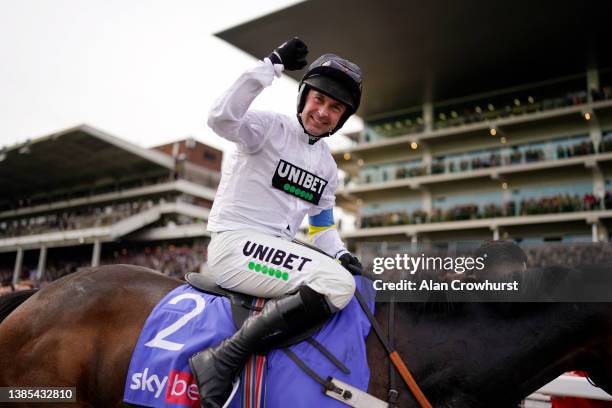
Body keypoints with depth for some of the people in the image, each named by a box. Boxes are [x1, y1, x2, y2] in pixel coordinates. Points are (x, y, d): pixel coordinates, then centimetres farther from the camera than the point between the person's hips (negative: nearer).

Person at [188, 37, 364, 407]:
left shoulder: (328, 165, 18)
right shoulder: (271, 128, -3)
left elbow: (321, 222, 23)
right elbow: (222, 118, -24)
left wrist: (339, 253, 3)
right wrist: (272, 65, -23)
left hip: (276, 251, 9)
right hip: (235, 244, -9)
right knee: (337, 284, -26)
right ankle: (222, 361, -25)